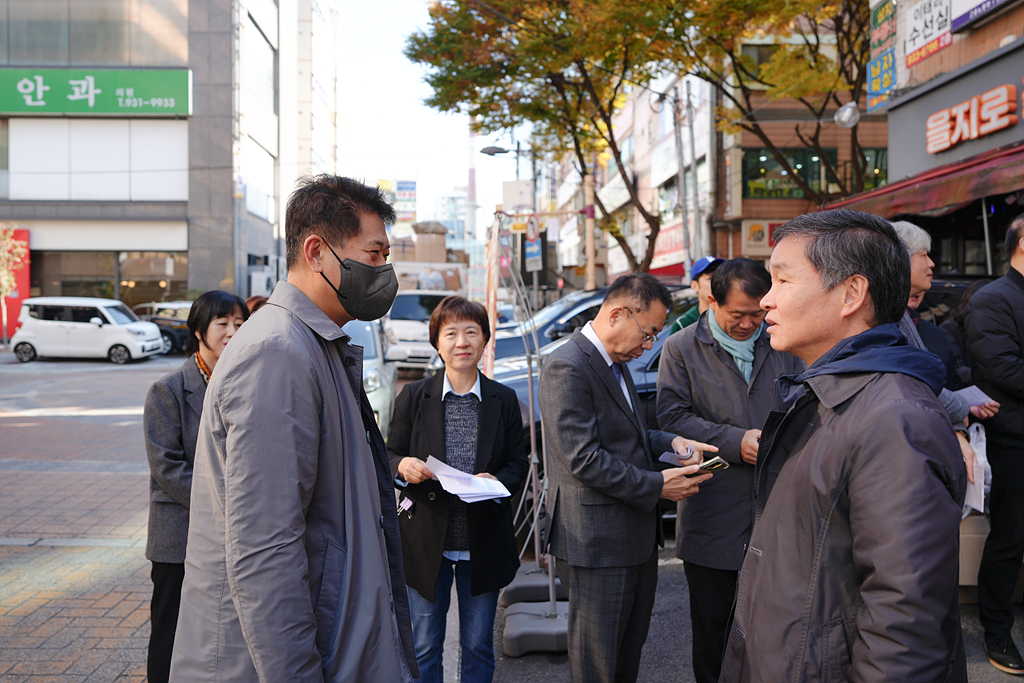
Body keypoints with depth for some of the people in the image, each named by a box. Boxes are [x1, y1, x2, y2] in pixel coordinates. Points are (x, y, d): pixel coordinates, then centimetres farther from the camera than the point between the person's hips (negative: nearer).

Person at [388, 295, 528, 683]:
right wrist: (403, 467, -20)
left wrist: (498, 481, -17)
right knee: (425, 648, 12)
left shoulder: (504, 400, 1)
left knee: (479, 646, 15)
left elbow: (518, 463, 4)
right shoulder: (413, 397, -2)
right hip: (427, 542, -1)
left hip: (483, 544, 1)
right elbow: (390, 456, 2)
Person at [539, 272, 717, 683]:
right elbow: (584, 460, -24)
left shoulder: (615, 363, 12)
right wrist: (657, 486, -19)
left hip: (636, 537, 10)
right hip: (598, 542, -10)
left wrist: (669, 442, 4)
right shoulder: (567, 367, -20)